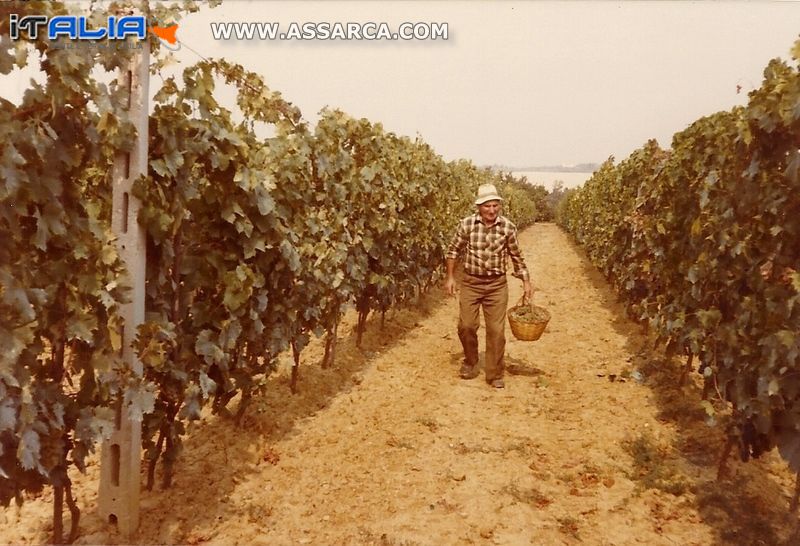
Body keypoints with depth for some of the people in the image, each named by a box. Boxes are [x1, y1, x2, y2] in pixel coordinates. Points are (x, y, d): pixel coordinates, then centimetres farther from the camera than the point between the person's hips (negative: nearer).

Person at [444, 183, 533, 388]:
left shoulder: (508, 227, -6)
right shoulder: (466, 224, -8)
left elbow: (516, 257, 5)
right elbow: (453, 250, 4)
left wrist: (526, 282, 3)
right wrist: (450, 277, 1)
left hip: (497, 284, 0)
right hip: (470, 282, 0)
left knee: (496, 330, 0)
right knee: (466, 326, 0)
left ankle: (495, 374, 14)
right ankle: (470, 362, 27)